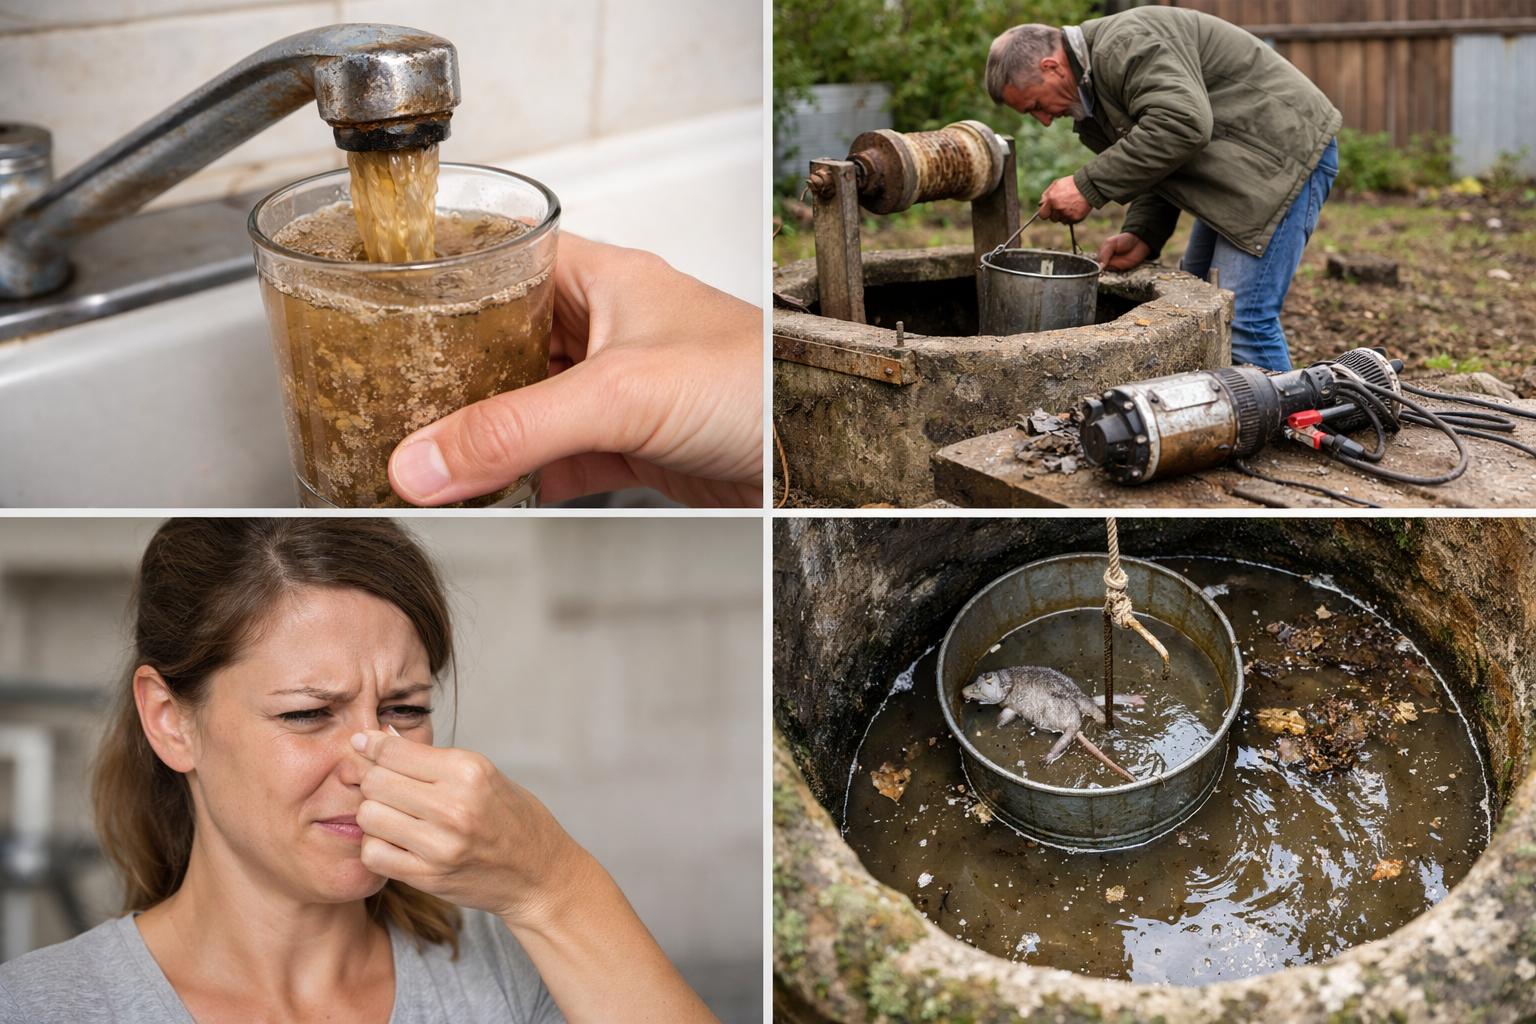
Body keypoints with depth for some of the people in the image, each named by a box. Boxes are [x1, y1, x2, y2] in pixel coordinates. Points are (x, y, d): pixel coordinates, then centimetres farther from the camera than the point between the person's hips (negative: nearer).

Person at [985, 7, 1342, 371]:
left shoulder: (1124, 46, -20)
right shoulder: (1093, 85, 12)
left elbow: (1183, 124, -34)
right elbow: (1157, 165, 12)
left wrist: (1088, 186, -31)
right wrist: (1142, 234, -6)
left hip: (1288, 152, -11)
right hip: (1239, 169, 11)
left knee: (1243, 317, -15)